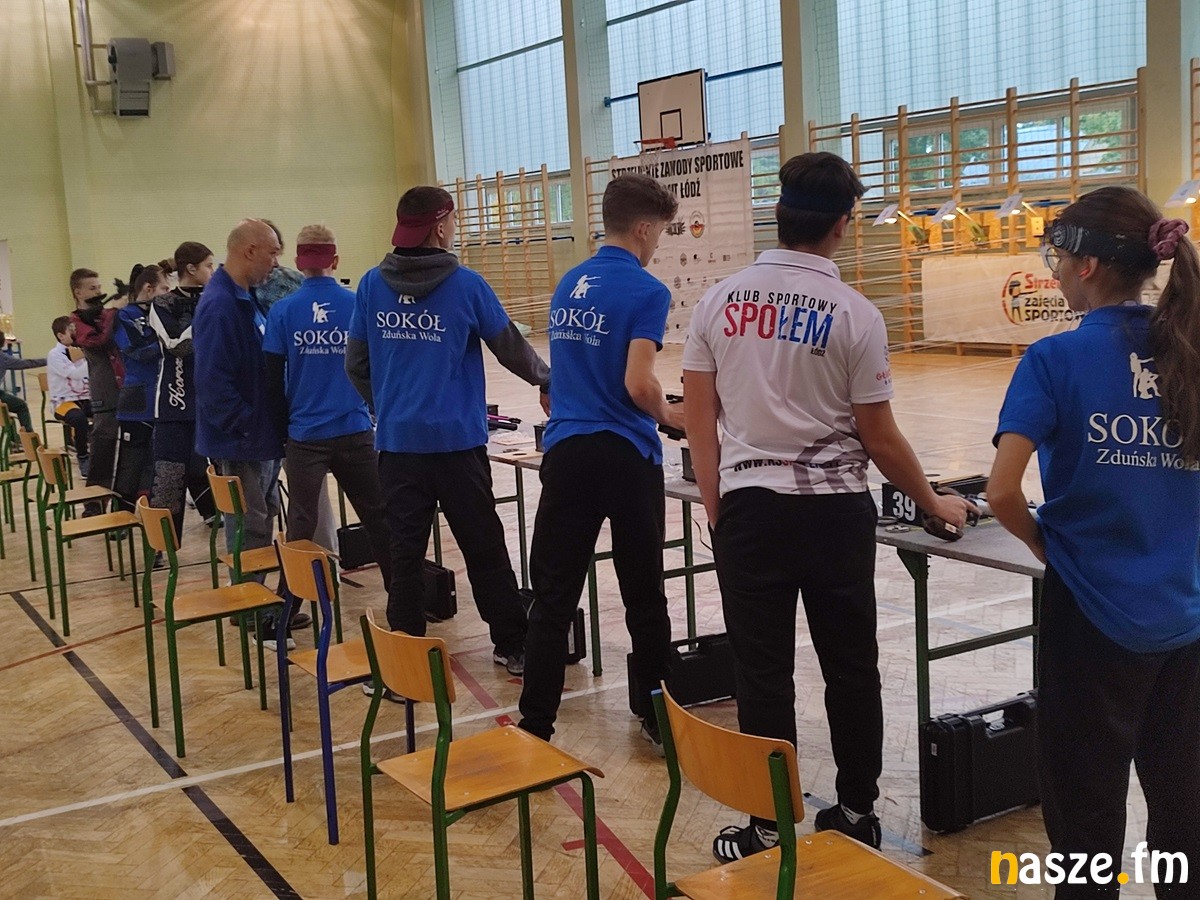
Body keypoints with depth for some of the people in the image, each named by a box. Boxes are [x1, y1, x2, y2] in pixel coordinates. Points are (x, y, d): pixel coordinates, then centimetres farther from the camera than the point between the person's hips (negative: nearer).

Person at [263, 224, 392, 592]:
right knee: (378, 516, 11)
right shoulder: (358, 306, -2)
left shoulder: (283, 311, -3)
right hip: (354, 430, 0)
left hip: (304, 434, 0)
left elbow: (273, 380, -2)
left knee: (301, 524, 6)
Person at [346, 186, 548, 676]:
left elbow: (356, 364, 8)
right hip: (456, 439, -2)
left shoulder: (372, 286, 2)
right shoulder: (465, 284, -6)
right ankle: (513, 645, 17)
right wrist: (545, 378, 21)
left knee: (405, 552, 8)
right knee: (484, 547, 8)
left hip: (397, 440, 3)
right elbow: (510, 346, 3)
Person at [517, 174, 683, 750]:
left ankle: (535, 724, 6)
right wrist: (668, 416, 3)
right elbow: (639, 383, -18)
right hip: (626, 455, -5)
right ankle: (657, 716, 19)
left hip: (565, 450, 5)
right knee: (644, 594, 8)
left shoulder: (568, 285, 12)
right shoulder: (645, 291, -9)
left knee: (553, 595, 5)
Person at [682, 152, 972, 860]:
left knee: (763, 675, 7)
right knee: (851, 669, 14)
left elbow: (699, 422, 2)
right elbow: (879, 437, -2)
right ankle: (857, 814, 26)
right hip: (835, 510, -1)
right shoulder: (855, 313, -7)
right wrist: (935, 503, 13)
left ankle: (769, 829, 16)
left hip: (750, 507, 1)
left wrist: (716, 509, 12)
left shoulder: (720, 301, 0)